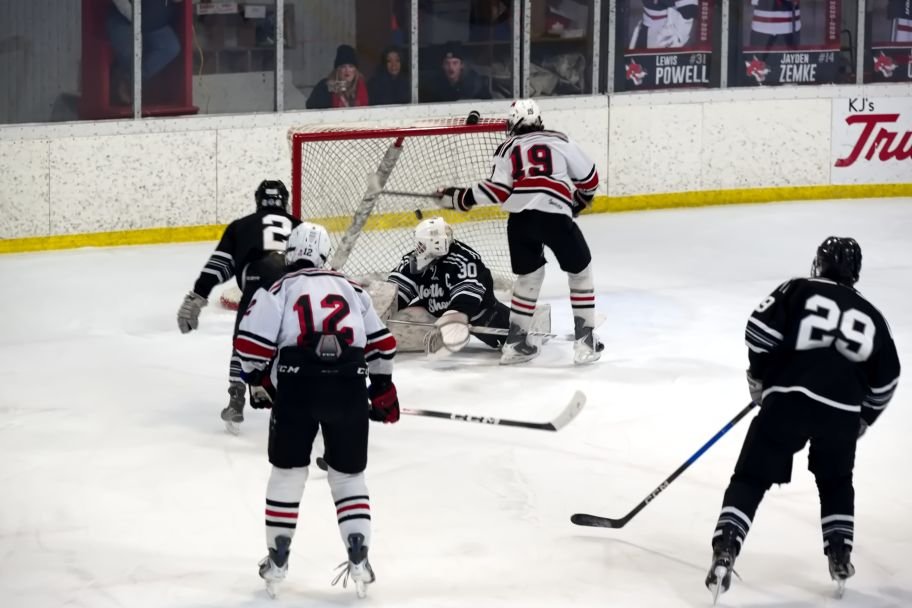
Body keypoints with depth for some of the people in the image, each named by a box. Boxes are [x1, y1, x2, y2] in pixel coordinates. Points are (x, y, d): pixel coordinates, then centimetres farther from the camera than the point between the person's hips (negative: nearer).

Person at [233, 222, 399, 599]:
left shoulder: (277, 291, 11)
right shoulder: (351, 290, 22)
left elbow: (251, 343, 0)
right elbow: (381, 342, 24)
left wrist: (258, 383, 17)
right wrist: (382, 388, 36)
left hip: (296, 387, -2)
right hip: (349, 387, 2)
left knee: (287, 473, 16)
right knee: (349, 476, 16)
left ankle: (277, 562, 20)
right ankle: (359, 559, 5)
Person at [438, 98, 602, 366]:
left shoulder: (507, 148, 19)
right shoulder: (560, 141, 19)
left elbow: (498, 191, 5)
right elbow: (589, 177, 20)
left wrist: (461, 196, 16)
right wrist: (580, 200, 39)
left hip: (520, 217, 2)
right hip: (555, 215, -2)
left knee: (529, 275, 23)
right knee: (580, 270, 17)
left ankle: (516, 342, 21)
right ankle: (585, 339, 10)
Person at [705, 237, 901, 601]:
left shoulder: (798, 291, 11)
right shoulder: (869, 316, 21)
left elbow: (760, 330, -1)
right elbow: (885, 380, 24)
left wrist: (759, 377, 14)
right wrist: (864, 418, 37)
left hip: (788, 398, -2)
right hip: (842, 411, 2)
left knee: (751, 479, 3)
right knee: (836, 484, 27)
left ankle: (725, 551, -12)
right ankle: (840, 557, 20)